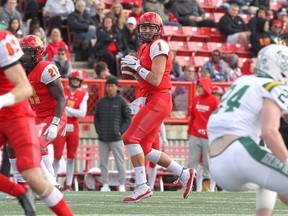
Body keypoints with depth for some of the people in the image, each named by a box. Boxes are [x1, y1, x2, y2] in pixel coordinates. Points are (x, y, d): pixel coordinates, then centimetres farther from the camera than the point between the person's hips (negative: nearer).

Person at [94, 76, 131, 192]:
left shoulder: (121, 101, 0)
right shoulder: (101, 102, 10)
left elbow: (128, 119, 1)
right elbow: (96, 118, 16)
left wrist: (121, 131, -9)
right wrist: (98, 130, 2)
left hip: (116, 139, -4)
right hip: (103, 139, 4)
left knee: (120, 162, -2)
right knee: (103, 163, 4)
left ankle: (122, 185, 2)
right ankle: (105, 184, 9)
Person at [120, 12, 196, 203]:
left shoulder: (158, 46, -11)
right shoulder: (145, 48, 19)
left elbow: (155, 79, -19)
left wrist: (136, 66, -11)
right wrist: (134, 68, 7)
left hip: (159, 100, -10)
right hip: (152, 101, 10)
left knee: (131, 138, -15)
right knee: (144, 149, 10)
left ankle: (142, 187, -13)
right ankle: (184, 174, 17)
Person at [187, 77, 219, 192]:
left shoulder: (214, 100, -4)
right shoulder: (196, 99, 11)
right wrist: (189, 131, 16)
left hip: (208, 137, -4)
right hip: (195, 136, 4)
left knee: (208, 161, 1)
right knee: (192, 161, 3)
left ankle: (206, 184, 8)